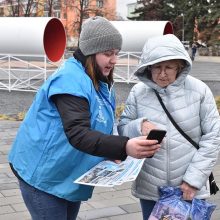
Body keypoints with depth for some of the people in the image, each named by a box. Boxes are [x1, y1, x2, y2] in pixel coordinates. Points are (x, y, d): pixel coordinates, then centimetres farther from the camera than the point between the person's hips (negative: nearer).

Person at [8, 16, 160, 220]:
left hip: (71, 175, 9)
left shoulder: (102, 83, 6)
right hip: (43, 173, -9)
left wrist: (111, 154, -2)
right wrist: (124, 147, -48)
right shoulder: (70, 79, -24)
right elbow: (77, 133, -36)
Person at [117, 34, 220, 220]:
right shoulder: (139, 91, -4)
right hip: (149, 188, 2)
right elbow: (122, 128, 1)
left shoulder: (199, 90, -7)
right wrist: (139, 125, -21)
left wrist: (195, 178, -10)